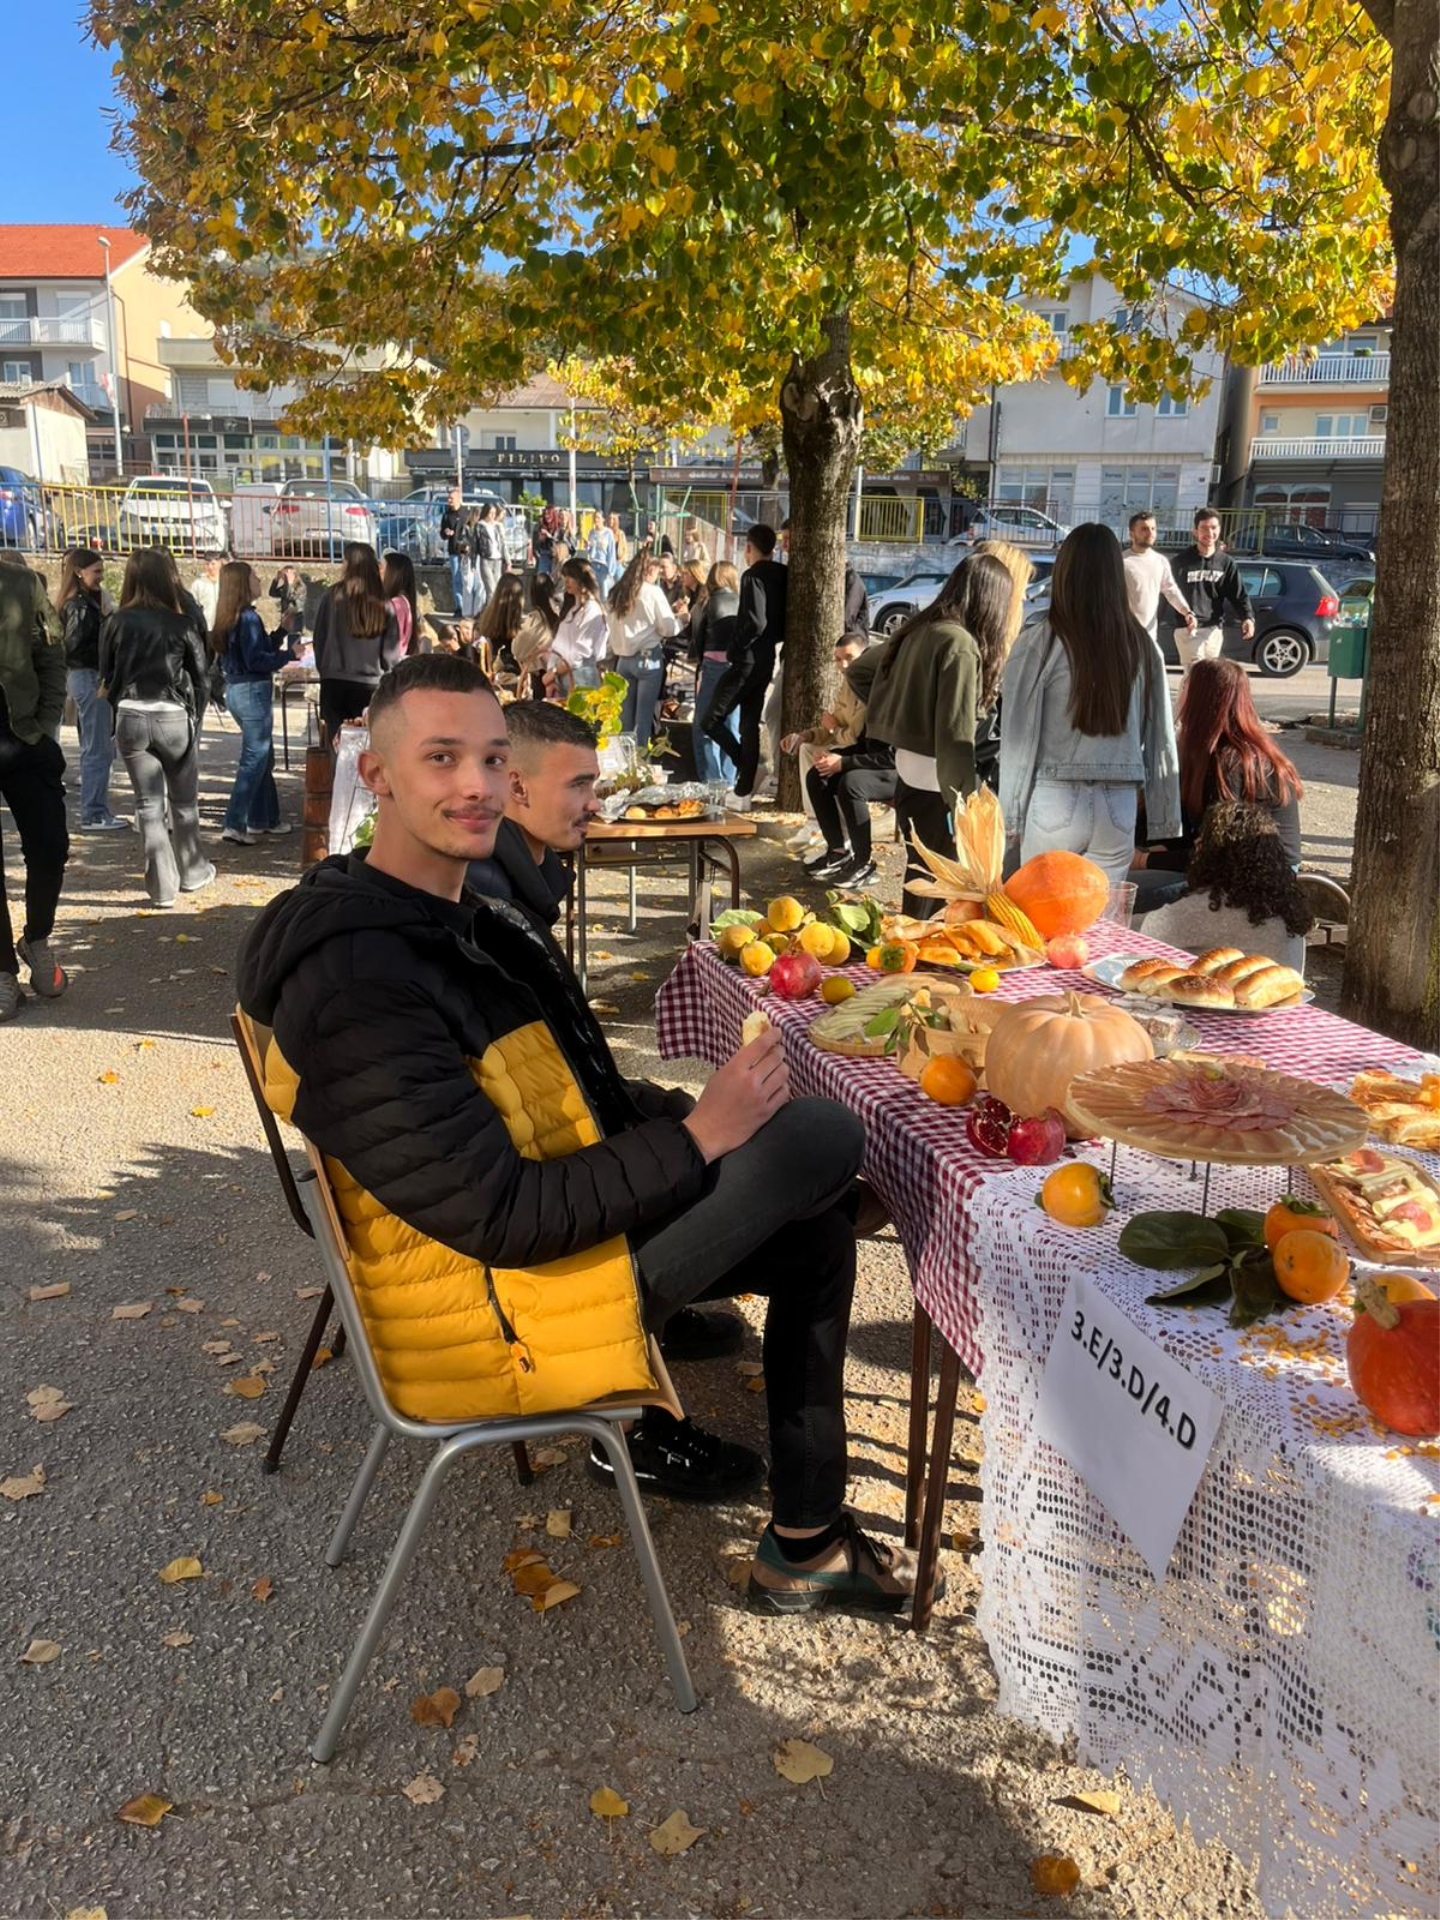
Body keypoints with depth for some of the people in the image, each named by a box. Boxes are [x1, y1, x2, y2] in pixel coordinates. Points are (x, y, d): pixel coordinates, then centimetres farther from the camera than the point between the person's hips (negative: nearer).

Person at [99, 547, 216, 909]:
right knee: (184, 800, 14)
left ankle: (162, 886, 6)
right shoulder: (182, 622, -7)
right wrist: (195, 716, 11)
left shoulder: (117, 622, -2)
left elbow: (107, 675, 6)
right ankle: (192, 872, 27)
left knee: (149, 803, 6)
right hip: (174, 717, -1)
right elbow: (201, 675, -2)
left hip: (131, 717, 1)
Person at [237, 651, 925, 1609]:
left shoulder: (459, 922, 7)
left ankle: (807, 1539, 18)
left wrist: (697, 1112, 0)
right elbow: (498, 1216, -26)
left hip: (560, 1225, 10)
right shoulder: (360, 981, -25)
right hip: (494, 1310, -10)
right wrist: (697, 1137, -22)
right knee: (824, 1137, -12)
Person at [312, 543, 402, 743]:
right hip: (371, 685, 1)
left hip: (335, 682, 0)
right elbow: (391, 653, -1)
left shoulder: (332, 597, -5)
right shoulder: (385, 606, -3)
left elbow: (319, 638, 2)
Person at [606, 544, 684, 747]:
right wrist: (682, 616, 10)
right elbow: (669, 628, -7)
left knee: (624, 715, 10)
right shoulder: (653, 592, -7)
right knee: (644, 715, -1)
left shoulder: (618, 593, 8)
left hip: (623, 658, 5)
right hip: (649, 658, -5)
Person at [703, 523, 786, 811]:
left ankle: (747, 768, -3)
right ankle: (743, 793, 12)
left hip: (747, 660, -8)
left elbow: (754, 623, -23)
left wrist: (736, 648, -10)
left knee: (711, 720, -1)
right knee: (750, 725, 11)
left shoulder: (753, 576, -15)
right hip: (766, 660, 8)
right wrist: (770, 641, 14)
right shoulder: (782, 576, 9)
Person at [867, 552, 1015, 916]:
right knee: (931, 901, 1)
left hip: (908, 774, 9)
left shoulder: (918, 630, 8)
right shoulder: (960, 644, -16)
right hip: (935, 788, -8)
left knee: (920, 886, 18)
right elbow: (956, 737, -20)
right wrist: (965, 808, -19)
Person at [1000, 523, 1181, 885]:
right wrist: (1166, 820, 16)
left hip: (1055, 804, -3)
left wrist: (1010, 818, 3)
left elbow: (1019, 739, -5)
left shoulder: (1038, 644, -7)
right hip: (1119, 809, 3)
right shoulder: (1142, 647, 3)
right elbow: (1160, 738, 8)